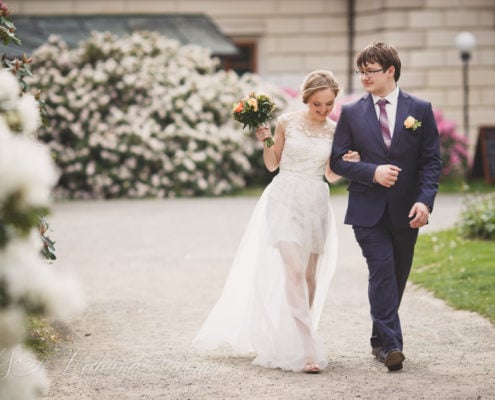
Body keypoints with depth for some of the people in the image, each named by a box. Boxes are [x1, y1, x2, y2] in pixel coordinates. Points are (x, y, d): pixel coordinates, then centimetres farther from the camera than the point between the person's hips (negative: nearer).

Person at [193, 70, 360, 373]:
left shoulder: (334, 130, 5)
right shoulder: (287, 122, -3)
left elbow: (332, 176, 11)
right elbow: (272, 164, 6)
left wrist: (347, 163, -8)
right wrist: (266, 142, -12)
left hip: (316, 203, 4)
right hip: (285, 200, -4)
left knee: (310, 276, 9)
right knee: (294, 269, -18)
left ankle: (294, 338, 27)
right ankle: (306, 349, -23)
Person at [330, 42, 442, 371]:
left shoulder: (420, 110, 2)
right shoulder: (351, 113, 3)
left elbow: (431, 160, 0)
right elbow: (338, 161, 1)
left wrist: (425, 200, -13)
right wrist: (373, 172, -15)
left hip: (406, 211, 2)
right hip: (368, 209, -1)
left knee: (397, 277, 11)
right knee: (382, 270, -16)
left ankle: (380, 340, 27)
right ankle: (391, 344, -17)